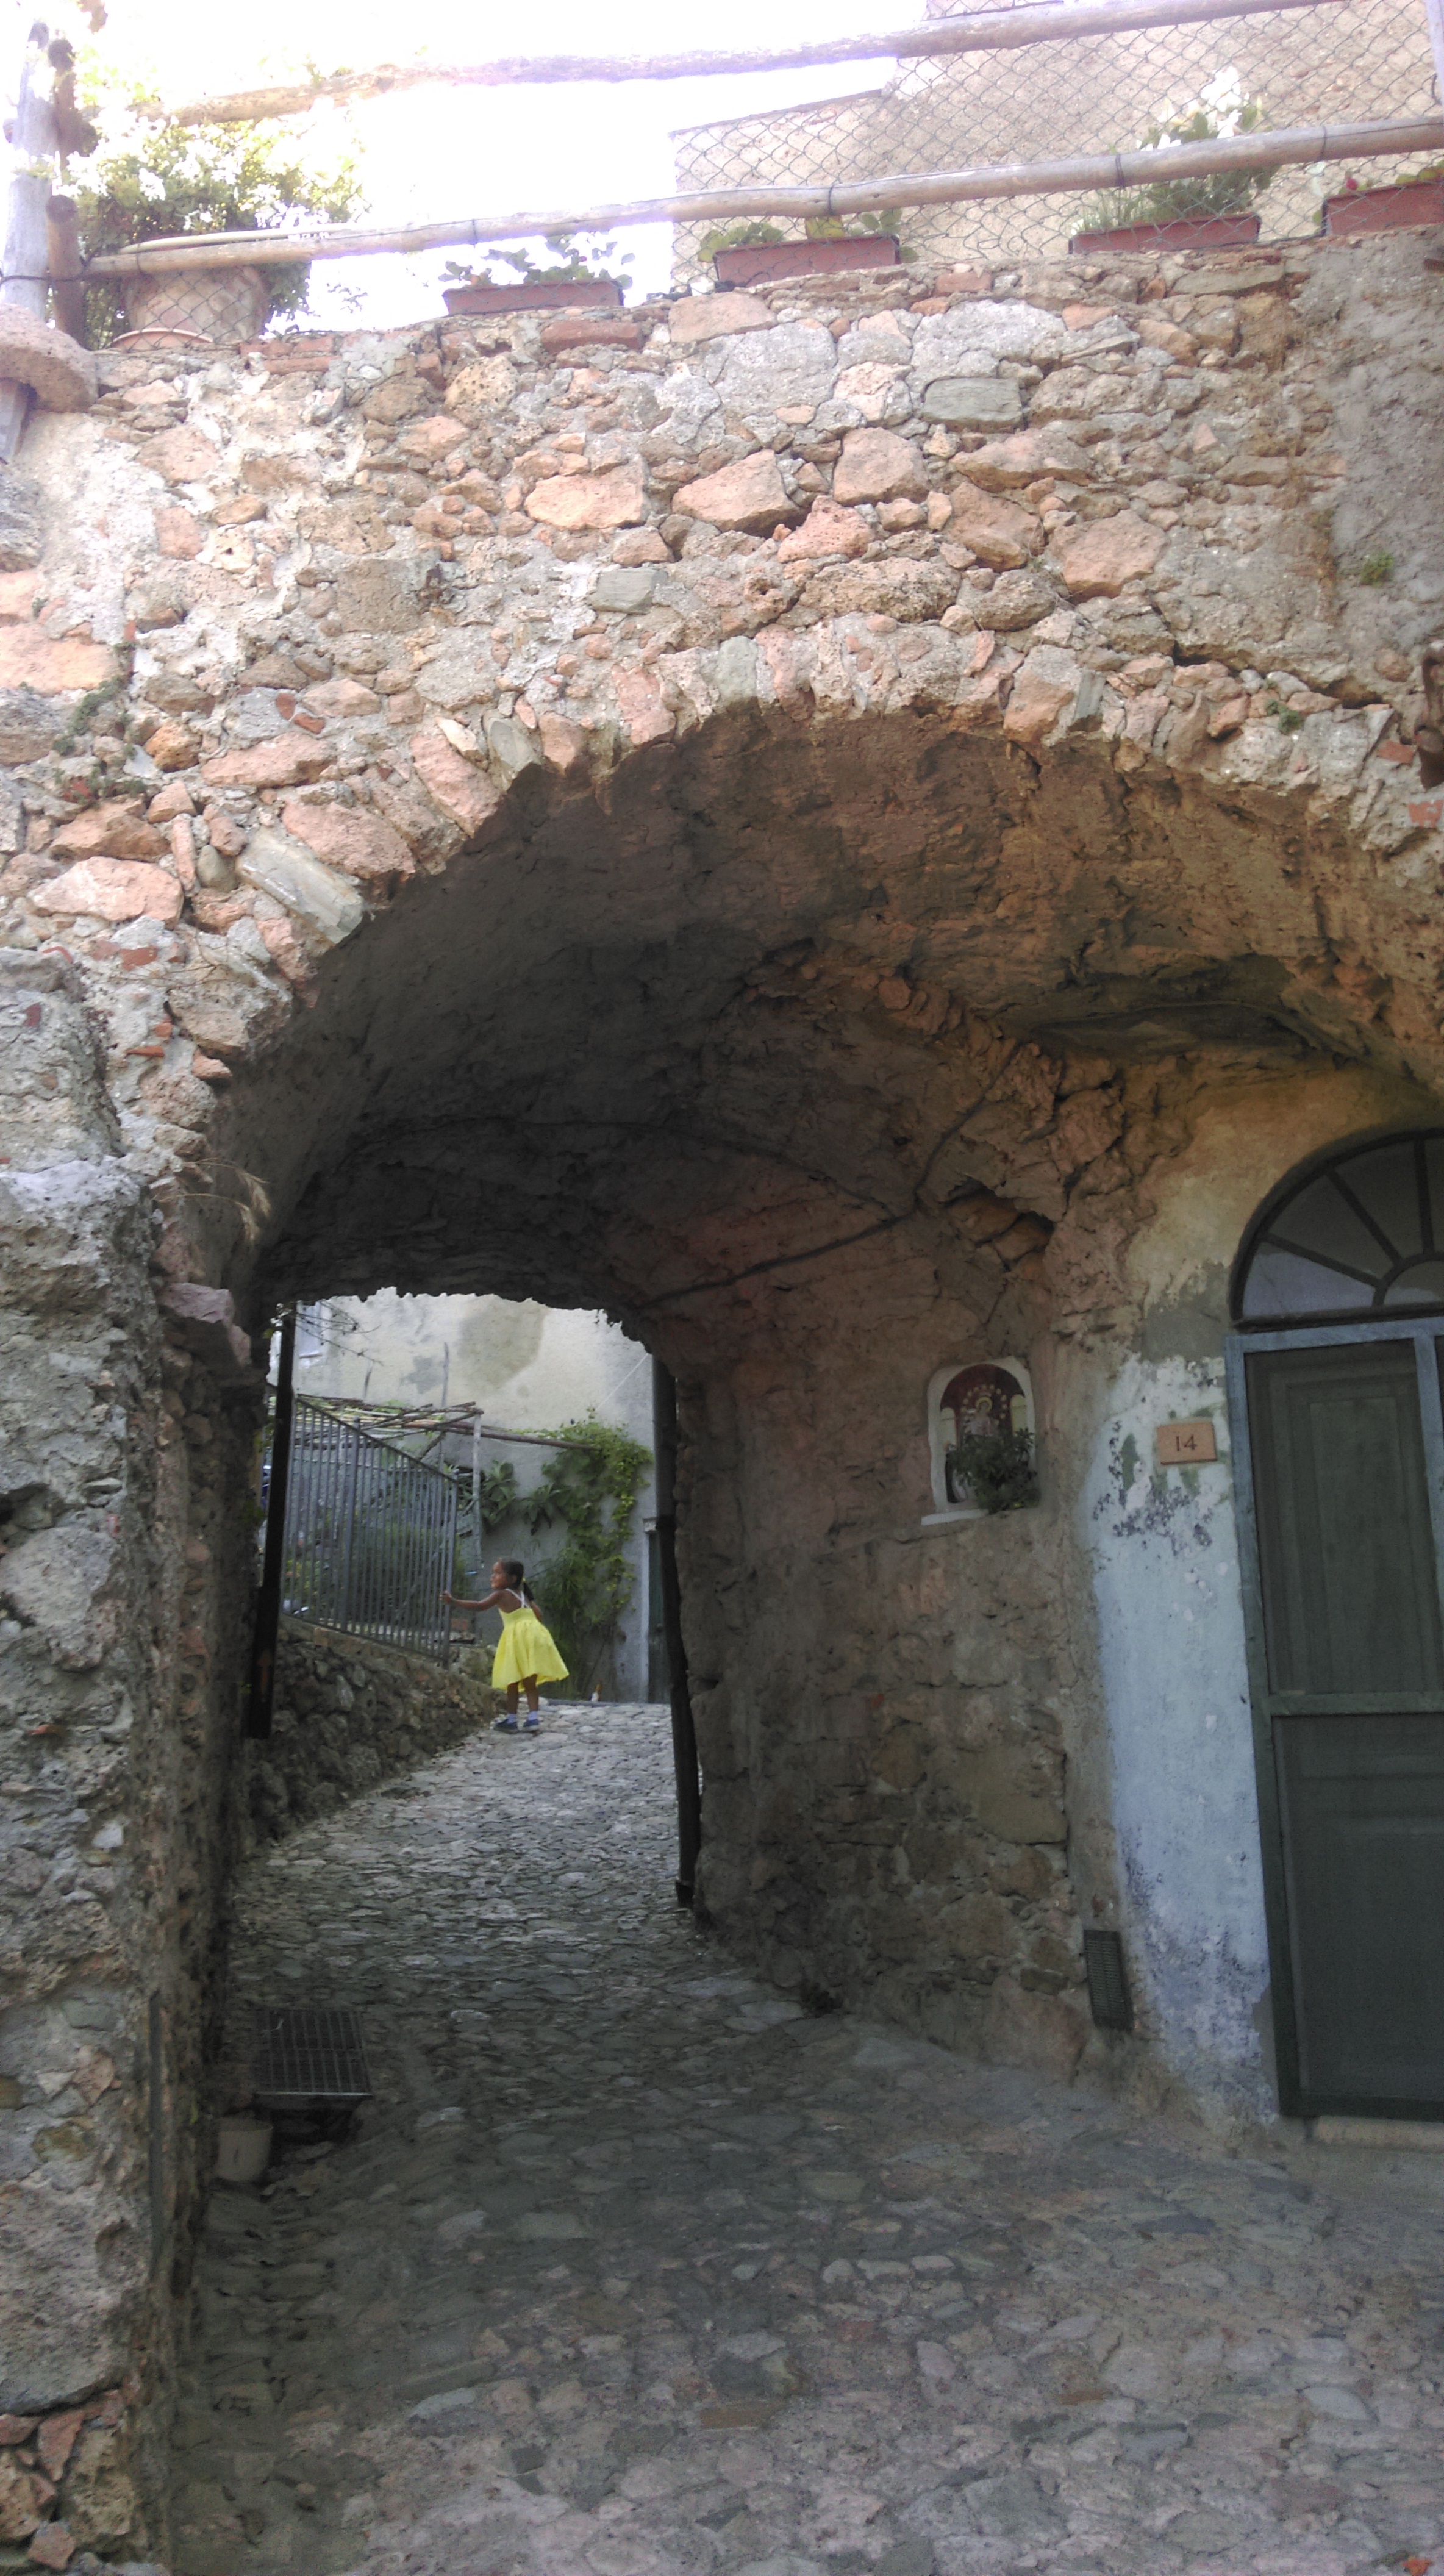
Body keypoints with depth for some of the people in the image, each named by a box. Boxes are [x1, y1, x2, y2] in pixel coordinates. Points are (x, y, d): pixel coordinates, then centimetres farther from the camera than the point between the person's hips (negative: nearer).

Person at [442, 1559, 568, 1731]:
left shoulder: (501, 1595, -1)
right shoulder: (523, 1595, 19)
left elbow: (480, 1606, -10)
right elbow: (538, 1612, 12)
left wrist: (454, 1602, -11)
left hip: (518, 1638, -7)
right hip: (533, 1634, 7)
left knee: (513, 1682, 1)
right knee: (530, 1682, 7)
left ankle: (511, 1720, 5)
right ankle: (533, 1717, 1)